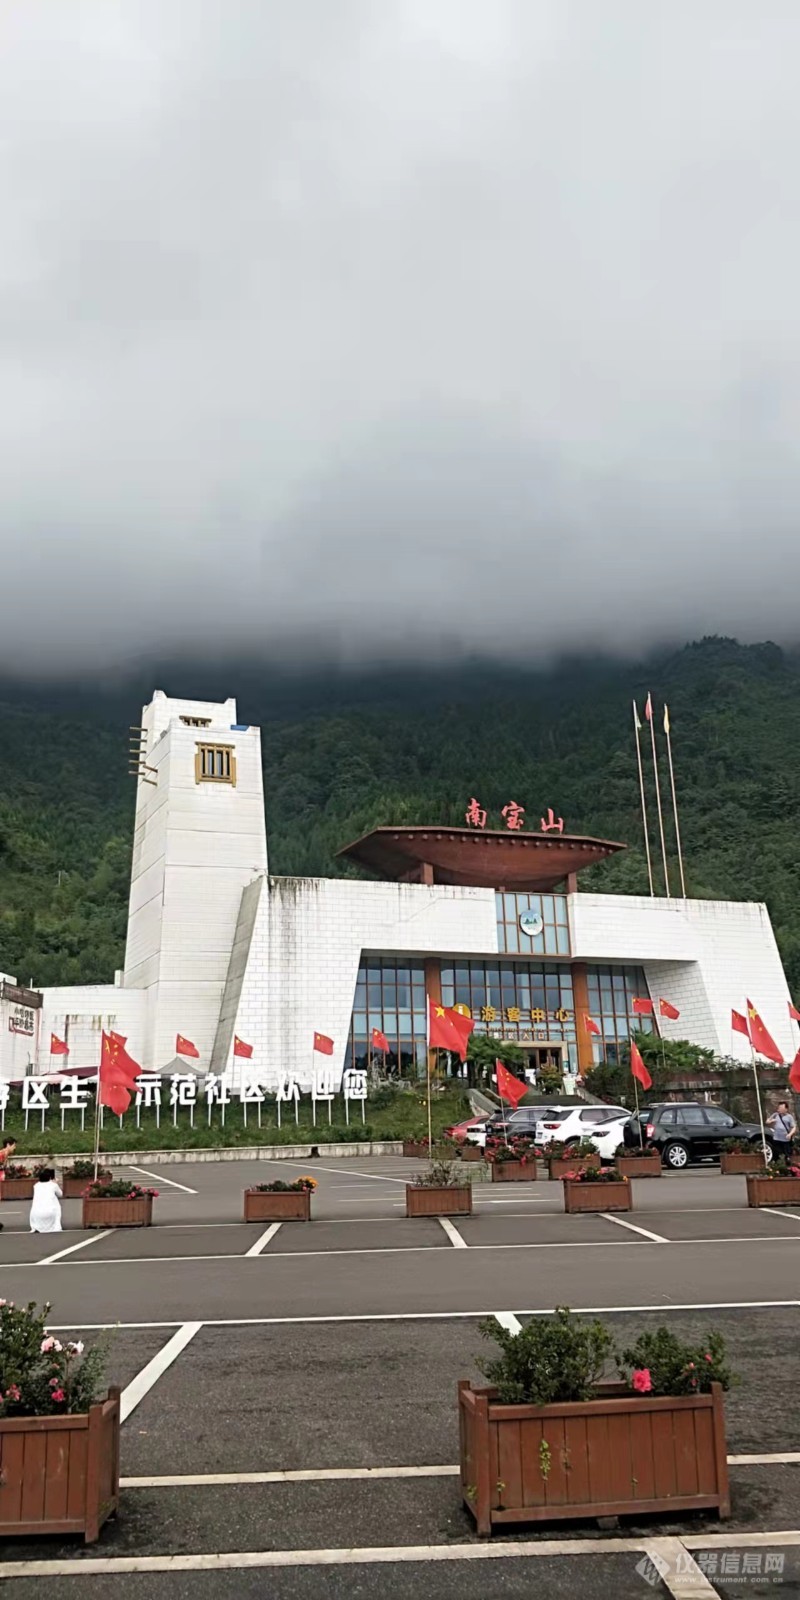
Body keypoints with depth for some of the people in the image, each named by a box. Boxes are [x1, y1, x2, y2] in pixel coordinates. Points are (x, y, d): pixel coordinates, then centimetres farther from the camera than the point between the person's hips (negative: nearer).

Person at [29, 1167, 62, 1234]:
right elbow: (60, 1195, 31)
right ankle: (56, 1227, 17)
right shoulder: (53, 1185, 12)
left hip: (36, 1214, 2)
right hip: (50, 1213, -2)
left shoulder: (36, 1185, 18)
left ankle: (35, 1227, 11)